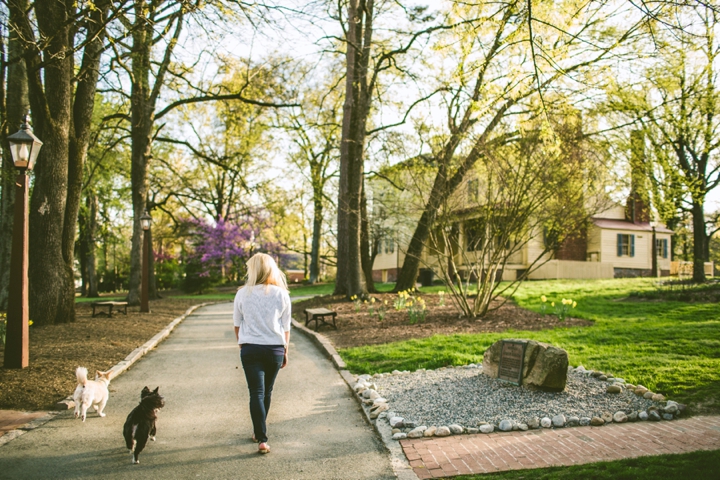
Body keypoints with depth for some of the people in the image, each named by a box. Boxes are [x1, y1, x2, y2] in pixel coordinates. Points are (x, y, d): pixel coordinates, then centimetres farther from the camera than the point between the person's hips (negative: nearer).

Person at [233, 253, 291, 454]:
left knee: (256, 393, 1)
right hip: (275, 349, 1)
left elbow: (237, 324, 6)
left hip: (250, 349, -1)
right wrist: (285, 352, 11)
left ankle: (262, 439, -6)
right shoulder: (281, 294, -2)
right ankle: (259, 431, 35)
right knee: (267, 392, 18)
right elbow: (286, 327, 2)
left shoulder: (243, 294, -2)